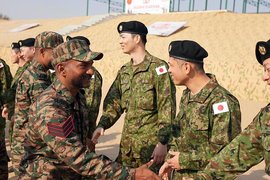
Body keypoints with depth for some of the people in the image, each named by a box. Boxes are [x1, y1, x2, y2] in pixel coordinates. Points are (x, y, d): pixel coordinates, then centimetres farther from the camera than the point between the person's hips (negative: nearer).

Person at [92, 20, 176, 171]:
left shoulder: (158, 68, -11)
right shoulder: (124, 72, 11)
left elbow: (167, 108, -14)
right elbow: (114, 103, 11)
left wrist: (163, 142, -18)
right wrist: (102, 125, -5)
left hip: (151, 143, -6)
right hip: (127, 144, 7)